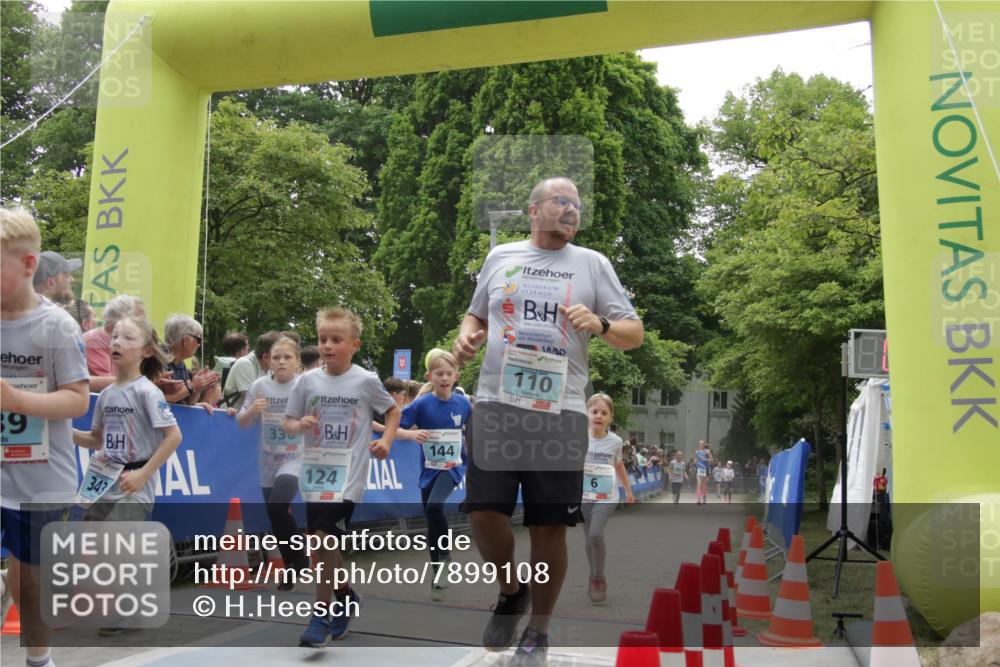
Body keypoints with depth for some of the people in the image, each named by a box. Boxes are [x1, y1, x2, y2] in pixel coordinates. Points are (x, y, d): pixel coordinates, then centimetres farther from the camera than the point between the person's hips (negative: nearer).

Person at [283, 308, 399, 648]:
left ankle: (322, 613, 0)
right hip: (314, 471, 4)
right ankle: (345, 595, 38)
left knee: (326, 536, -16)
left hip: (348, 473, -4)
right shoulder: (308, 380, 1)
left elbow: (393, 410, 10)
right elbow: (287, 422, 8)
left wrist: (386, 439, -5)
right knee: (324, 540, 13)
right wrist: (299, 425, -14)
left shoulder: (366, 381, -5)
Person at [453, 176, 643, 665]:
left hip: (561, 410, -1)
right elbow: (477, 316, 23)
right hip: (495, 404, 2)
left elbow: (635, 333, 6)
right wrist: (466, 336, 0)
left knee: (549, 527, 2)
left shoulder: (593, 263, 8)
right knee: (484, 514, -3)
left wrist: (600, 325, -15)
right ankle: (511, 592, 29)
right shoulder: (500, 256, 13)